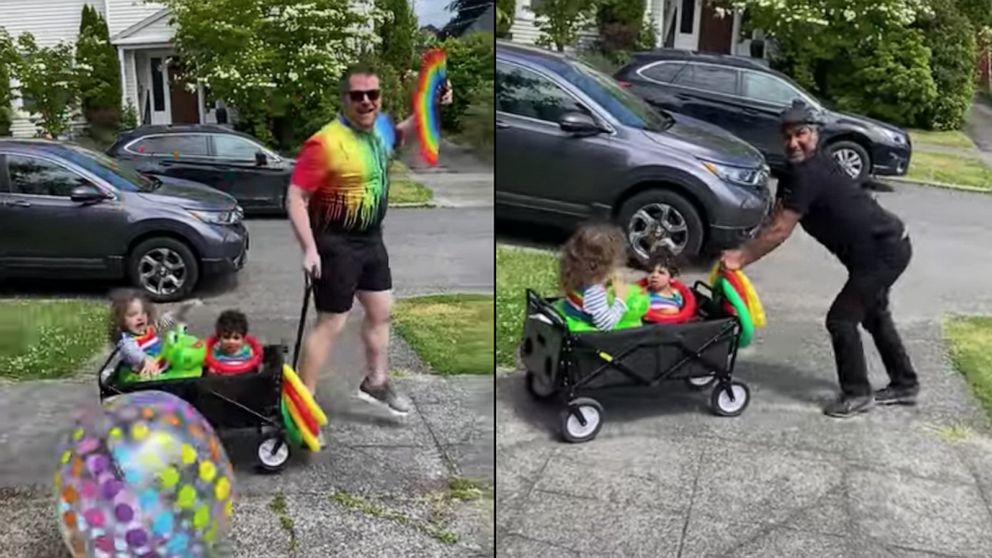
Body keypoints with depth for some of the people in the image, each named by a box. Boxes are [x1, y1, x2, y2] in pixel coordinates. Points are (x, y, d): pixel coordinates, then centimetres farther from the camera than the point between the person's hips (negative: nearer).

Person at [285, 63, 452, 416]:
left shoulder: (381, 127, 0)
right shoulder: (326, 142, -24)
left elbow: (402, 135, 26)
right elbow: (295, 197, -22)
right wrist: (309, 248, -27)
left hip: (371, 239, 8)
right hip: (337, 245, -8)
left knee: (381, 311, 20)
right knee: (331, 324, -2)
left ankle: (375, 382, 39)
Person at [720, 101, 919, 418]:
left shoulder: (808, 174, -25)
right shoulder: (801, 170, 6)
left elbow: (779, 231, -26)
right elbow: (776, 219, 3)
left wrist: (740, 258, -21)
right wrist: (744, 252, -7)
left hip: (884, 253, -11)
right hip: (887, 247, 11)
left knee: (841, 319, -6)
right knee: (874, 316, 24)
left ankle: (857, 394, 10)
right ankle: (905, 384, 39)